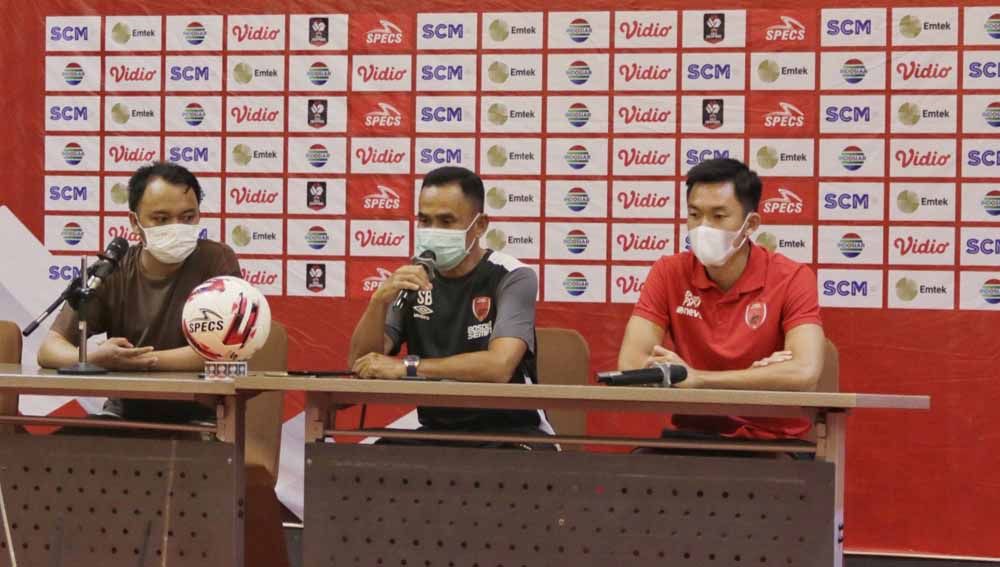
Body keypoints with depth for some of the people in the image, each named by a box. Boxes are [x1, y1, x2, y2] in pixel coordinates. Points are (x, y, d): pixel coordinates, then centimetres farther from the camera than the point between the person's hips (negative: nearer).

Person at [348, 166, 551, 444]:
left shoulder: (513, 278, -10)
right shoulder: (413, 280, 5)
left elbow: (499, 365, -27)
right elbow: (361, 364, -3)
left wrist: (404, 367, -23)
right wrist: (380, 300, -21)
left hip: (508, 430, -3)